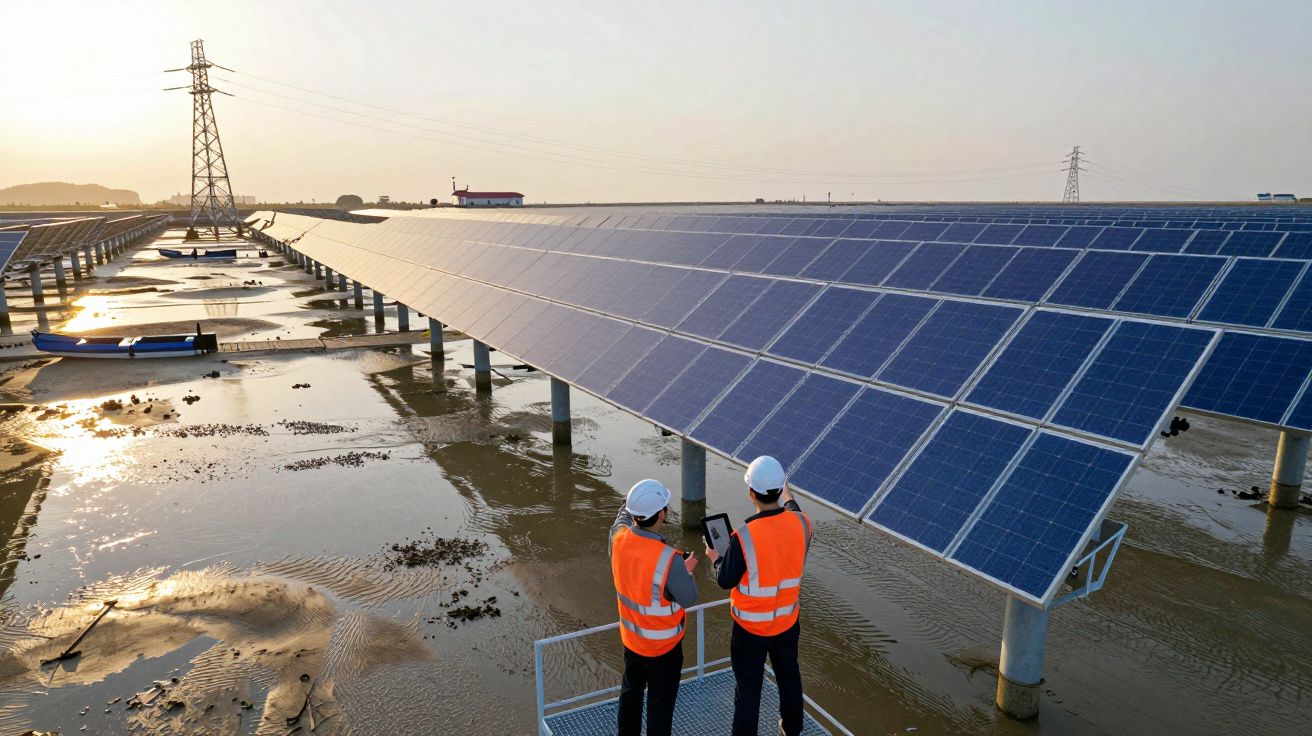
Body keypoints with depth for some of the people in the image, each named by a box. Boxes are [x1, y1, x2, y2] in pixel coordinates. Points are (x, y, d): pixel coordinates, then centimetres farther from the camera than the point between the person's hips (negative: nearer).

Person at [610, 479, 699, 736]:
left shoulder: (618, 536, -19)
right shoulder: (668, 559, -35)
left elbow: (624, 515, 6)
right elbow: (689, 599, -20)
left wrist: (634, 500, 22)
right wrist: (687, 571, -3)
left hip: (631, 638, 6)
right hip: (663, 646, -6)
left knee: (631, 691, 27)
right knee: (660, 702, 15)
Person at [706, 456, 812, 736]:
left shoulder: (744, 537, -31)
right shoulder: (801, 524, -18)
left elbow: (726, 581, -18)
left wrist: (715, 558, 3)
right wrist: (789, 499, 22)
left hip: (751, 628, -5)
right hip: (787, 623, 5)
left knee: (748, 687, 15)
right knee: (789, 676, 27)